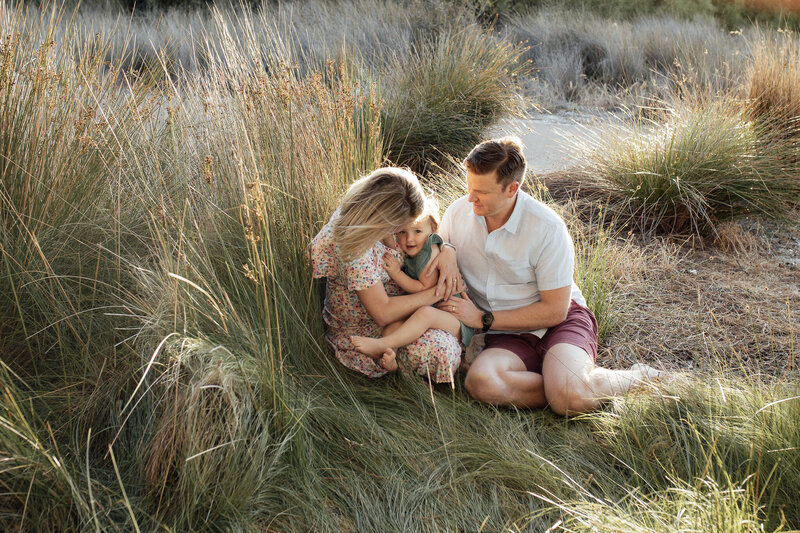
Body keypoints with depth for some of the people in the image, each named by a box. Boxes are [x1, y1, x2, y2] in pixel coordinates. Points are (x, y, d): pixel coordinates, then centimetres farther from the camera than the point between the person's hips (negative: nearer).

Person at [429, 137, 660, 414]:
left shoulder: (547, 228, -18)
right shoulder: (459, 212, -4)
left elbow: (555, 310, -14)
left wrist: (484, 318, -16)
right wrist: (445, 250, -10)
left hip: (561, 321, -3)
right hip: (509, 338, 4)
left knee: (569, 397, -35)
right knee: (480, 382, -33)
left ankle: (636, 377, -2)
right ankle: (579, 384, -16)